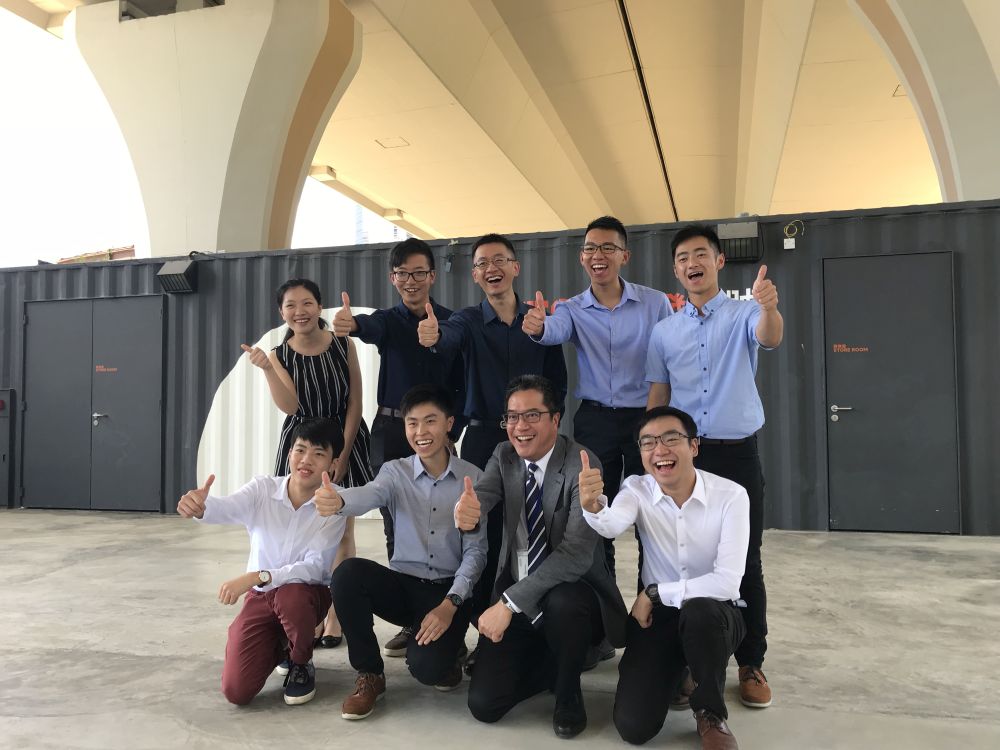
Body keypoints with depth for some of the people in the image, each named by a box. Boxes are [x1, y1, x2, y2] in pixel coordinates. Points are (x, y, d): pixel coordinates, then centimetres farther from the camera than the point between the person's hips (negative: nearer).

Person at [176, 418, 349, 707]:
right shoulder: (262, 489, -12)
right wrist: (199, 506, -58)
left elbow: (314, 568, -25)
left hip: (307, 594, -2)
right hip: (260, 596, 2)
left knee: (290, 594, -39)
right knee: (236, 691, -14)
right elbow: (226, 508, -33)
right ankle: (279, 646, 21)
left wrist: (256, 577, -37)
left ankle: (302, 665, -6)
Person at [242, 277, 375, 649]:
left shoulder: (343, 346, -5)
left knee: (341, 534, 1)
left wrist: (342, 455, -7)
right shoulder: (280, 355, -1)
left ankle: (335, 617, 9)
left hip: (345, 443, -1)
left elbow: (355, 403, -4)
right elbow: (289, 406, -14)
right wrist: (266, 368, -26)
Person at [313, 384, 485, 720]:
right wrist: (338, 501, -49)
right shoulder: (396, 471, -1)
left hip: (449, 591, -2)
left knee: (427, 667, -27)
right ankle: (369, 674, -6)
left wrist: (450, 604, -17)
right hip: (403, 584, 2)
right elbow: (369, 494, -25)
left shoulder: (472, 478, -4)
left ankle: (444, 656, 14)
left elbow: (476, 550, -5)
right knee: (348, 573, -27)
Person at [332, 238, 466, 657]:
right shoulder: (389, 321, 4)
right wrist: (350, 324, -45)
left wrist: (452, 432, -9)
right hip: (392, 431, 2)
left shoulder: (452, 322, 3)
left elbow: (463, 383, 3)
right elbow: (371, 328, -22)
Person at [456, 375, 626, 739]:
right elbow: (483, 493, -21)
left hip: (571, 596, -4)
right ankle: (552, 660, 24)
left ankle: (568, 692, -6)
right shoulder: (503, 456, -1)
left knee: (560, 600, -39)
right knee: (483, 704, -6)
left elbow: (577, 553, -29)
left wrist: (509, 601, -32)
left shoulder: (582, 465, -20)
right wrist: (468, 510, -46)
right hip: (515, 600, 4)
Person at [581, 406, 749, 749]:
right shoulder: (637, 489, -9)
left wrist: (655, 593, -18)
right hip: (658, 615, 2)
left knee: (699, 610, -38)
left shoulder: (731, 495, -15)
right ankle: (676, 669, 20)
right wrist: (593, 506, -55)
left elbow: (726, 582, -22)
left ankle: (711, 713, -9)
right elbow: (611, 526, -33)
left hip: (714, 616, -2)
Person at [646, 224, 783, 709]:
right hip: (683, 455, 3)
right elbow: (657, 398, 11)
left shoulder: (744, 314, -1)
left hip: (737, 454, -2)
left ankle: (751, 664, 16)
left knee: (744, 563, 4)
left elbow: (769, 338, -24)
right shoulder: (664, 331, 8)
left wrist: (769, 308, -47)